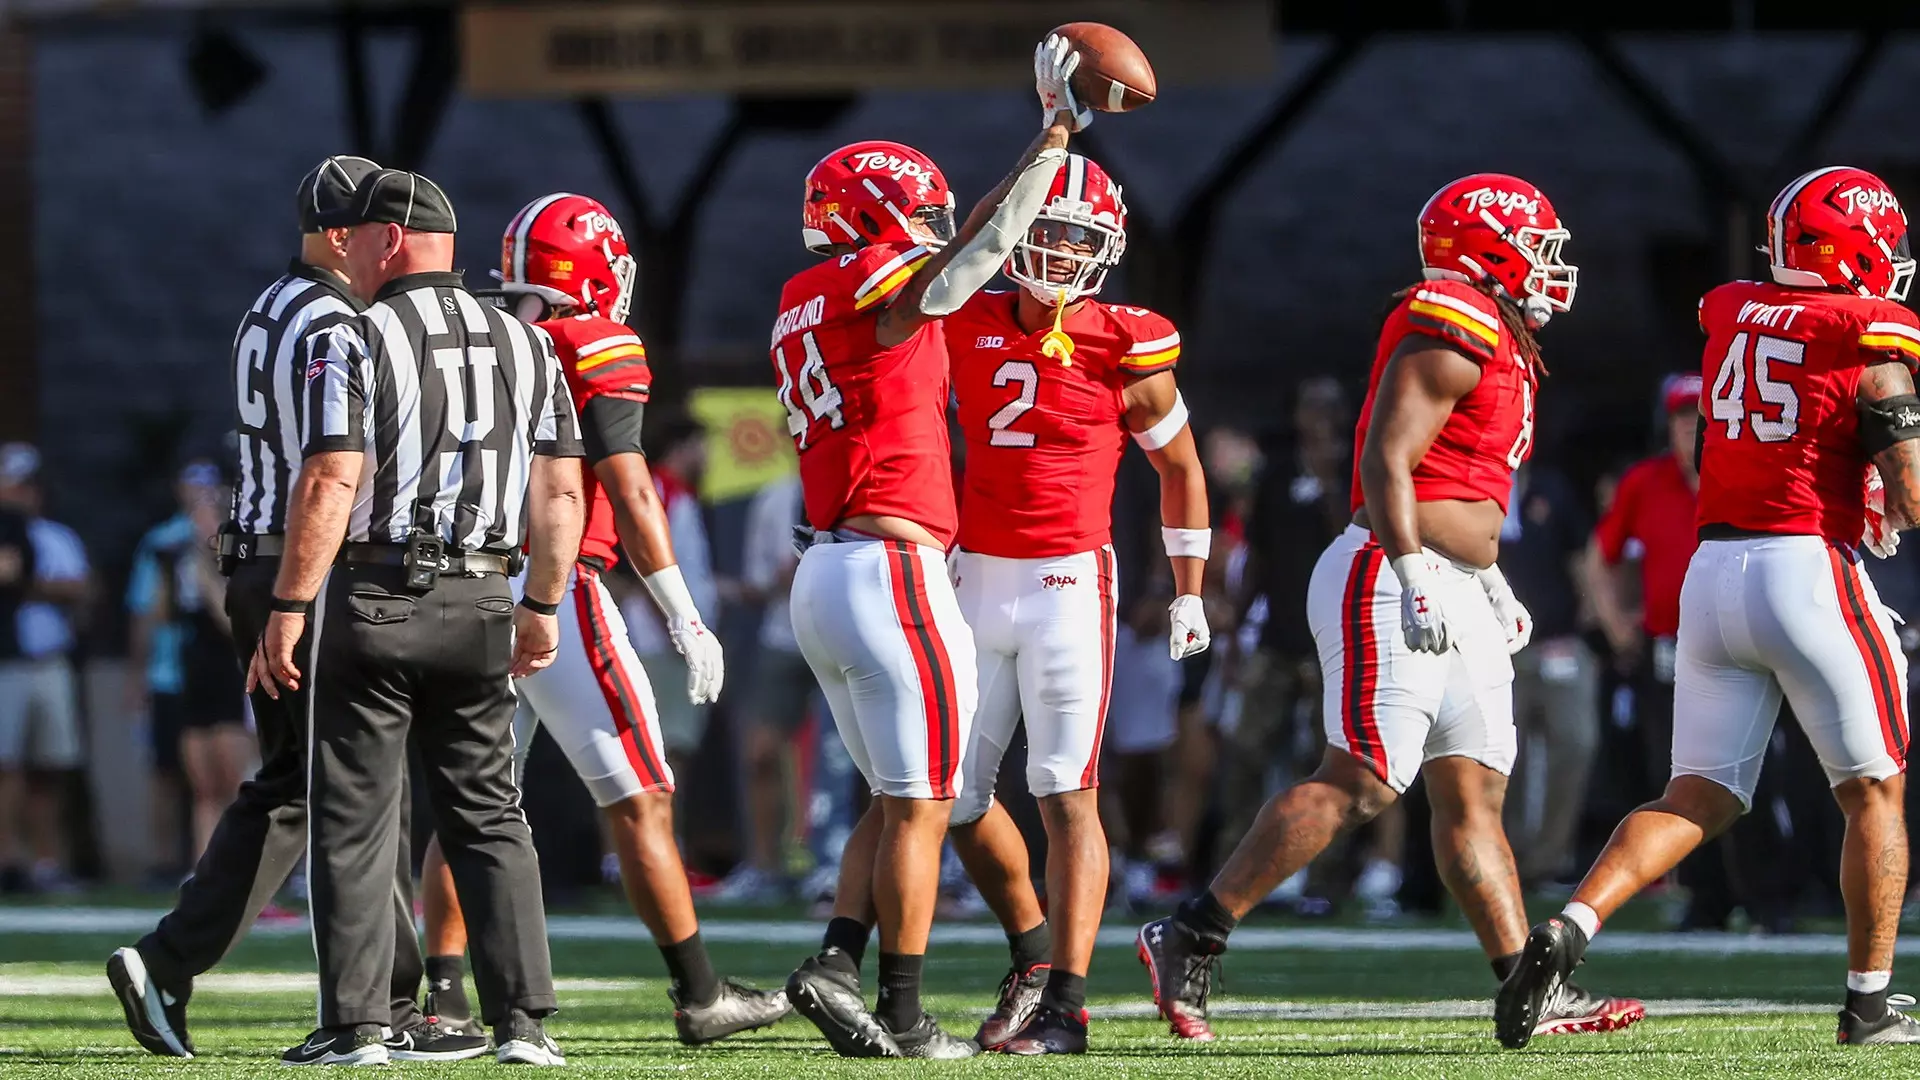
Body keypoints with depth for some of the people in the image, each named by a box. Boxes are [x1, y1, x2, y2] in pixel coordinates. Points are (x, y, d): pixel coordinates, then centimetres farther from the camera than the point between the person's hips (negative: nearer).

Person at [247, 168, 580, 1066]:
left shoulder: (356, 345, -8)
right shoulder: (526, 345, 9)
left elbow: (331, 486, -16)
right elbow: (560, 494, 9)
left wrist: (288, 610, -12)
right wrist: (543, 607, 18)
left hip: (370, 600, -4)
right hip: (478, 604, 5)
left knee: (356, 819, 1)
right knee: (487, 816, 11)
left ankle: (356, 1024, -1)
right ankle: (521, 1019, 5)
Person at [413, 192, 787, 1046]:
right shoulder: (596, 350, -6)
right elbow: (628, 491, -13)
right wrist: (685, 618, -12)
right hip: (556, 592, -6)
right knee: (639, 803, 0)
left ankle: (441, 998, 4)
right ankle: (699, 995, 3)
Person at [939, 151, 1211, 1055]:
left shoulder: (1124, 347, -4)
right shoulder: (968, 327, 5)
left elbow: (1180, 469, 8)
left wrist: (1189, 592, 8)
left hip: (1068, 583, -5)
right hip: (977, 578, 5)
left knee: (1067, 793, -10)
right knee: (958, 793, 7)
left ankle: (1064, 1004, -13)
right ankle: (1033, 951, 29)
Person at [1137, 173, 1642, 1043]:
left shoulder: (1497, 343, 20)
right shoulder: (1452, 333, -12)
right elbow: (1386, 459, -19)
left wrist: (1489, 580, 27)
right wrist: (1416, 582, -25)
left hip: (1453, 594, 11)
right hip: (1391, 582, -11)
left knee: (1473, 798, 7)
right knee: (1355, 786, -14)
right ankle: (1189, 941, -11)